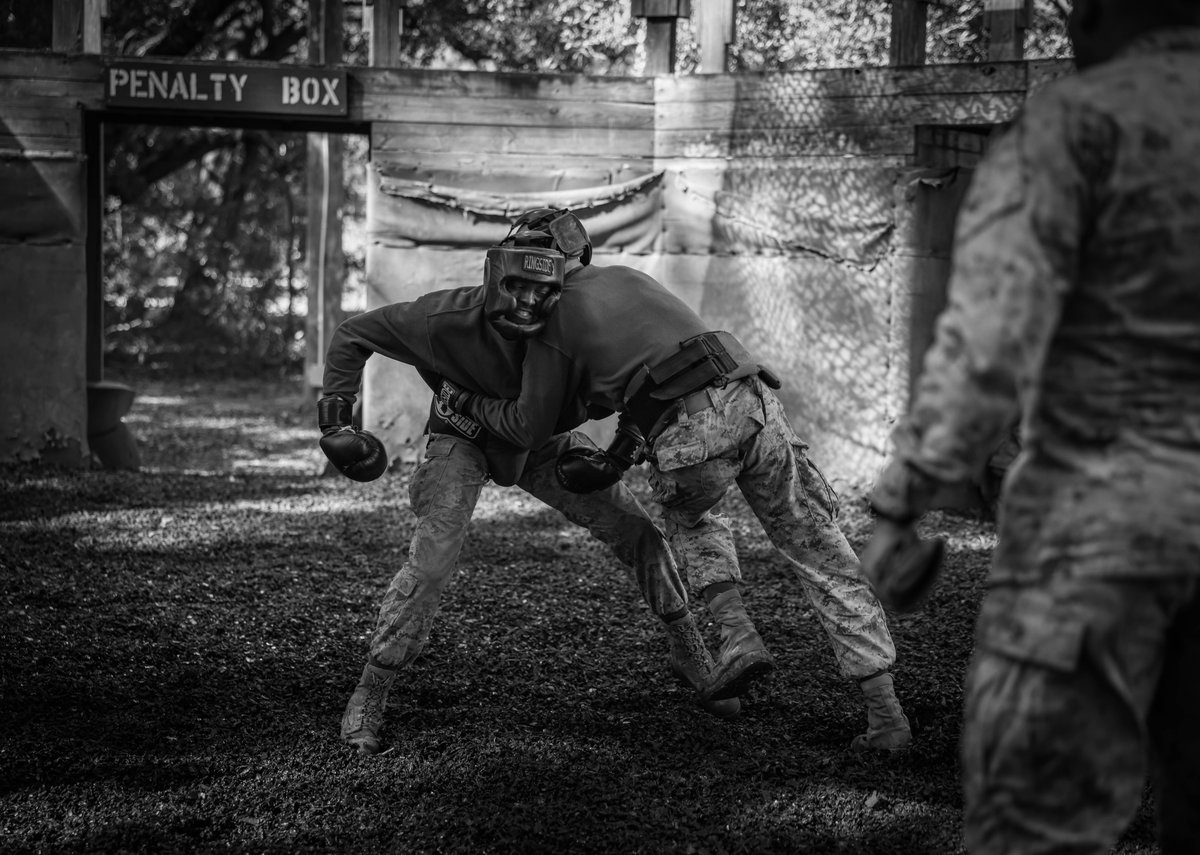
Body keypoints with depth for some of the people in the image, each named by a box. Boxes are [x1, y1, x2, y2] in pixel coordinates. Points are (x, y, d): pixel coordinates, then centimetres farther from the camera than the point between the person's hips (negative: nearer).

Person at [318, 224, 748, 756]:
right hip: (464, 441, -3)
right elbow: (352, 336, -21)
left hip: (540, 442, 3)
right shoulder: (448, 318, -36)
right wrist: (335, 418, -27)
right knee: (432, 560, -24)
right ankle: (369, 696, -11)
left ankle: (688, 652, 16)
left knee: (637, 530, -4)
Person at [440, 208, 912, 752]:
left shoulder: (553, 325, 12)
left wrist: (471, 403, 32)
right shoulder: (627, 279, 31)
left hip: (691, 440, -4)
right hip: (750, 402, 4)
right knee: (818, 552, 9)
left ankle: (738, 638, 13)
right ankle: (886, 714, 5)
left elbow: (529, 428, 16)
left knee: (687, 518, 33)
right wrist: (617, 457, 35)